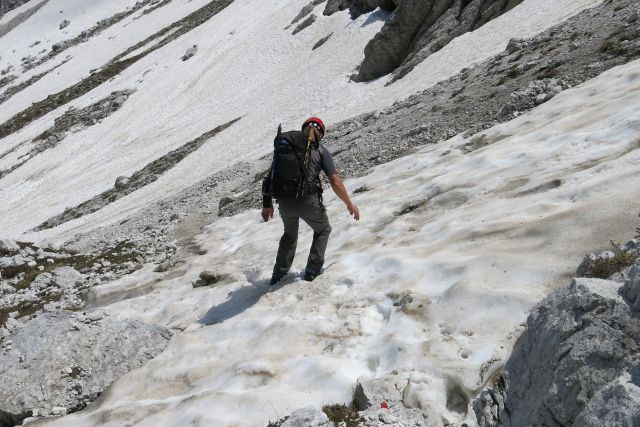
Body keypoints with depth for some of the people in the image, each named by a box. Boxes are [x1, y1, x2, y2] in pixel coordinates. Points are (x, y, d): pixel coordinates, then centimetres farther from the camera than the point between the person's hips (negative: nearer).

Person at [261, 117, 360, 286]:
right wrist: (350, 205, 10)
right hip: (307, 200, -4)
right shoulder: (321, 151, 3)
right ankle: (312, 271, 19)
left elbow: (270, 175, 13)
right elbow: (336, 183, -3)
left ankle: (278, 275, 34)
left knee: (290, 234, 32)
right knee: (323, 230, 26)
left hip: (284, 201, 4)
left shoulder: (283, 145, 13)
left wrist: (267, 204, 21)